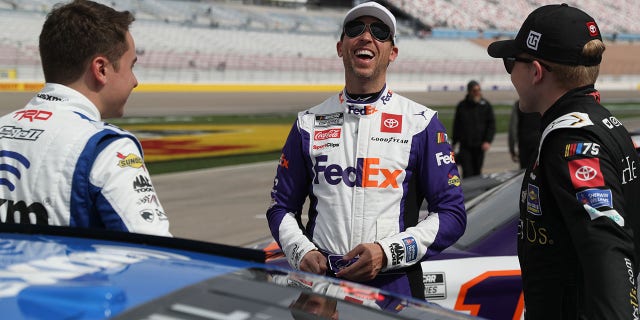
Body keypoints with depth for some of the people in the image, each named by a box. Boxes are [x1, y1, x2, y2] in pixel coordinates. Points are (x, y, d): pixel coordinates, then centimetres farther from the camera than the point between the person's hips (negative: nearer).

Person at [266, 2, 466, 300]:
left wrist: (387, 252, -14)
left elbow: (452, 213, -1)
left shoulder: (421, 123, 2)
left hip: (395, 284, -2)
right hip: (321, 283, 2)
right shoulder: (309, 124, 9)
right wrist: (302, 252, -7)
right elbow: (281, 206, 13)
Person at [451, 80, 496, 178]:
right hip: (465, 145, 0)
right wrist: (454, 143, 10)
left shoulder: (486, 105, 4)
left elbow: (491, 125, 1)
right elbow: (456, 126, 13)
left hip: (479, 145, 0)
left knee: (477, 172, 7)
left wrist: (488, 141, -12)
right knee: (467, 172, -10)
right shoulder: (461, 106, 7)